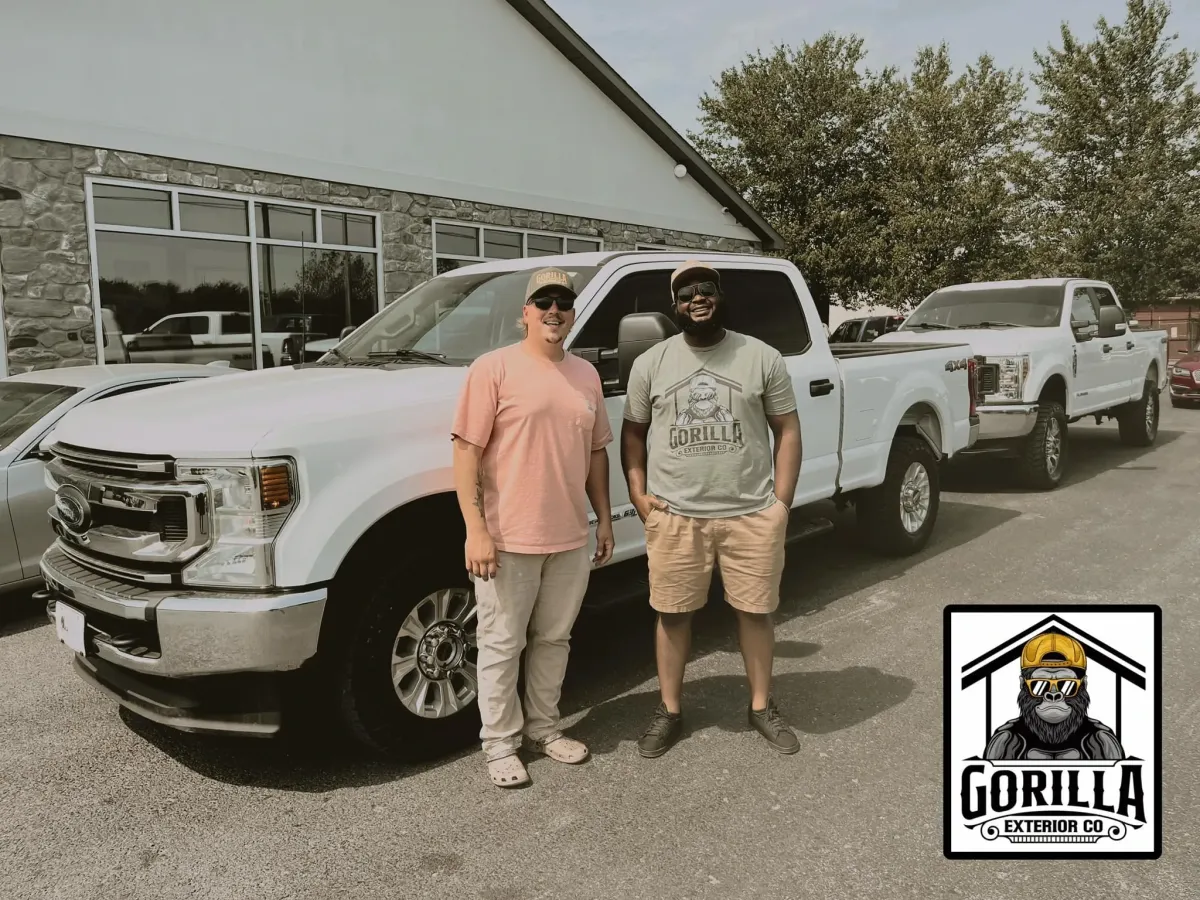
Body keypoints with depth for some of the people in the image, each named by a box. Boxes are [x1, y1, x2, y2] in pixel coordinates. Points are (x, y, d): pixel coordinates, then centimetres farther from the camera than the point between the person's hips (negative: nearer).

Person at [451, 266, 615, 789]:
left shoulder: (585, 375, 11)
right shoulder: (494, 368, -7)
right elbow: (467, 451, -11)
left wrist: (604, 520, 14)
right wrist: (475, 530, -17)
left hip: (570, 539, 6)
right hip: (508, 539, -5)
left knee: (554, 640, 17)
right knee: (502, 645, 6)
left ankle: (544, 730, 34)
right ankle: (500, 744, 22)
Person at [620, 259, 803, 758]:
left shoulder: (762, 357, 1)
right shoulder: (651, 363, 3)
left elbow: (787, 430, 4)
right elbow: (633, 431, 10)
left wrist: (782, 501, -3)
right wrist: (639, 494, -1)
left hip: (752, 514, 0)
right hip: (674, 516, 0)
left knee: (756, 611, 11)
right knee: (672, 614, 9)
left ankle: (762, 707, 31)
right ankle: (669, 711, 27)